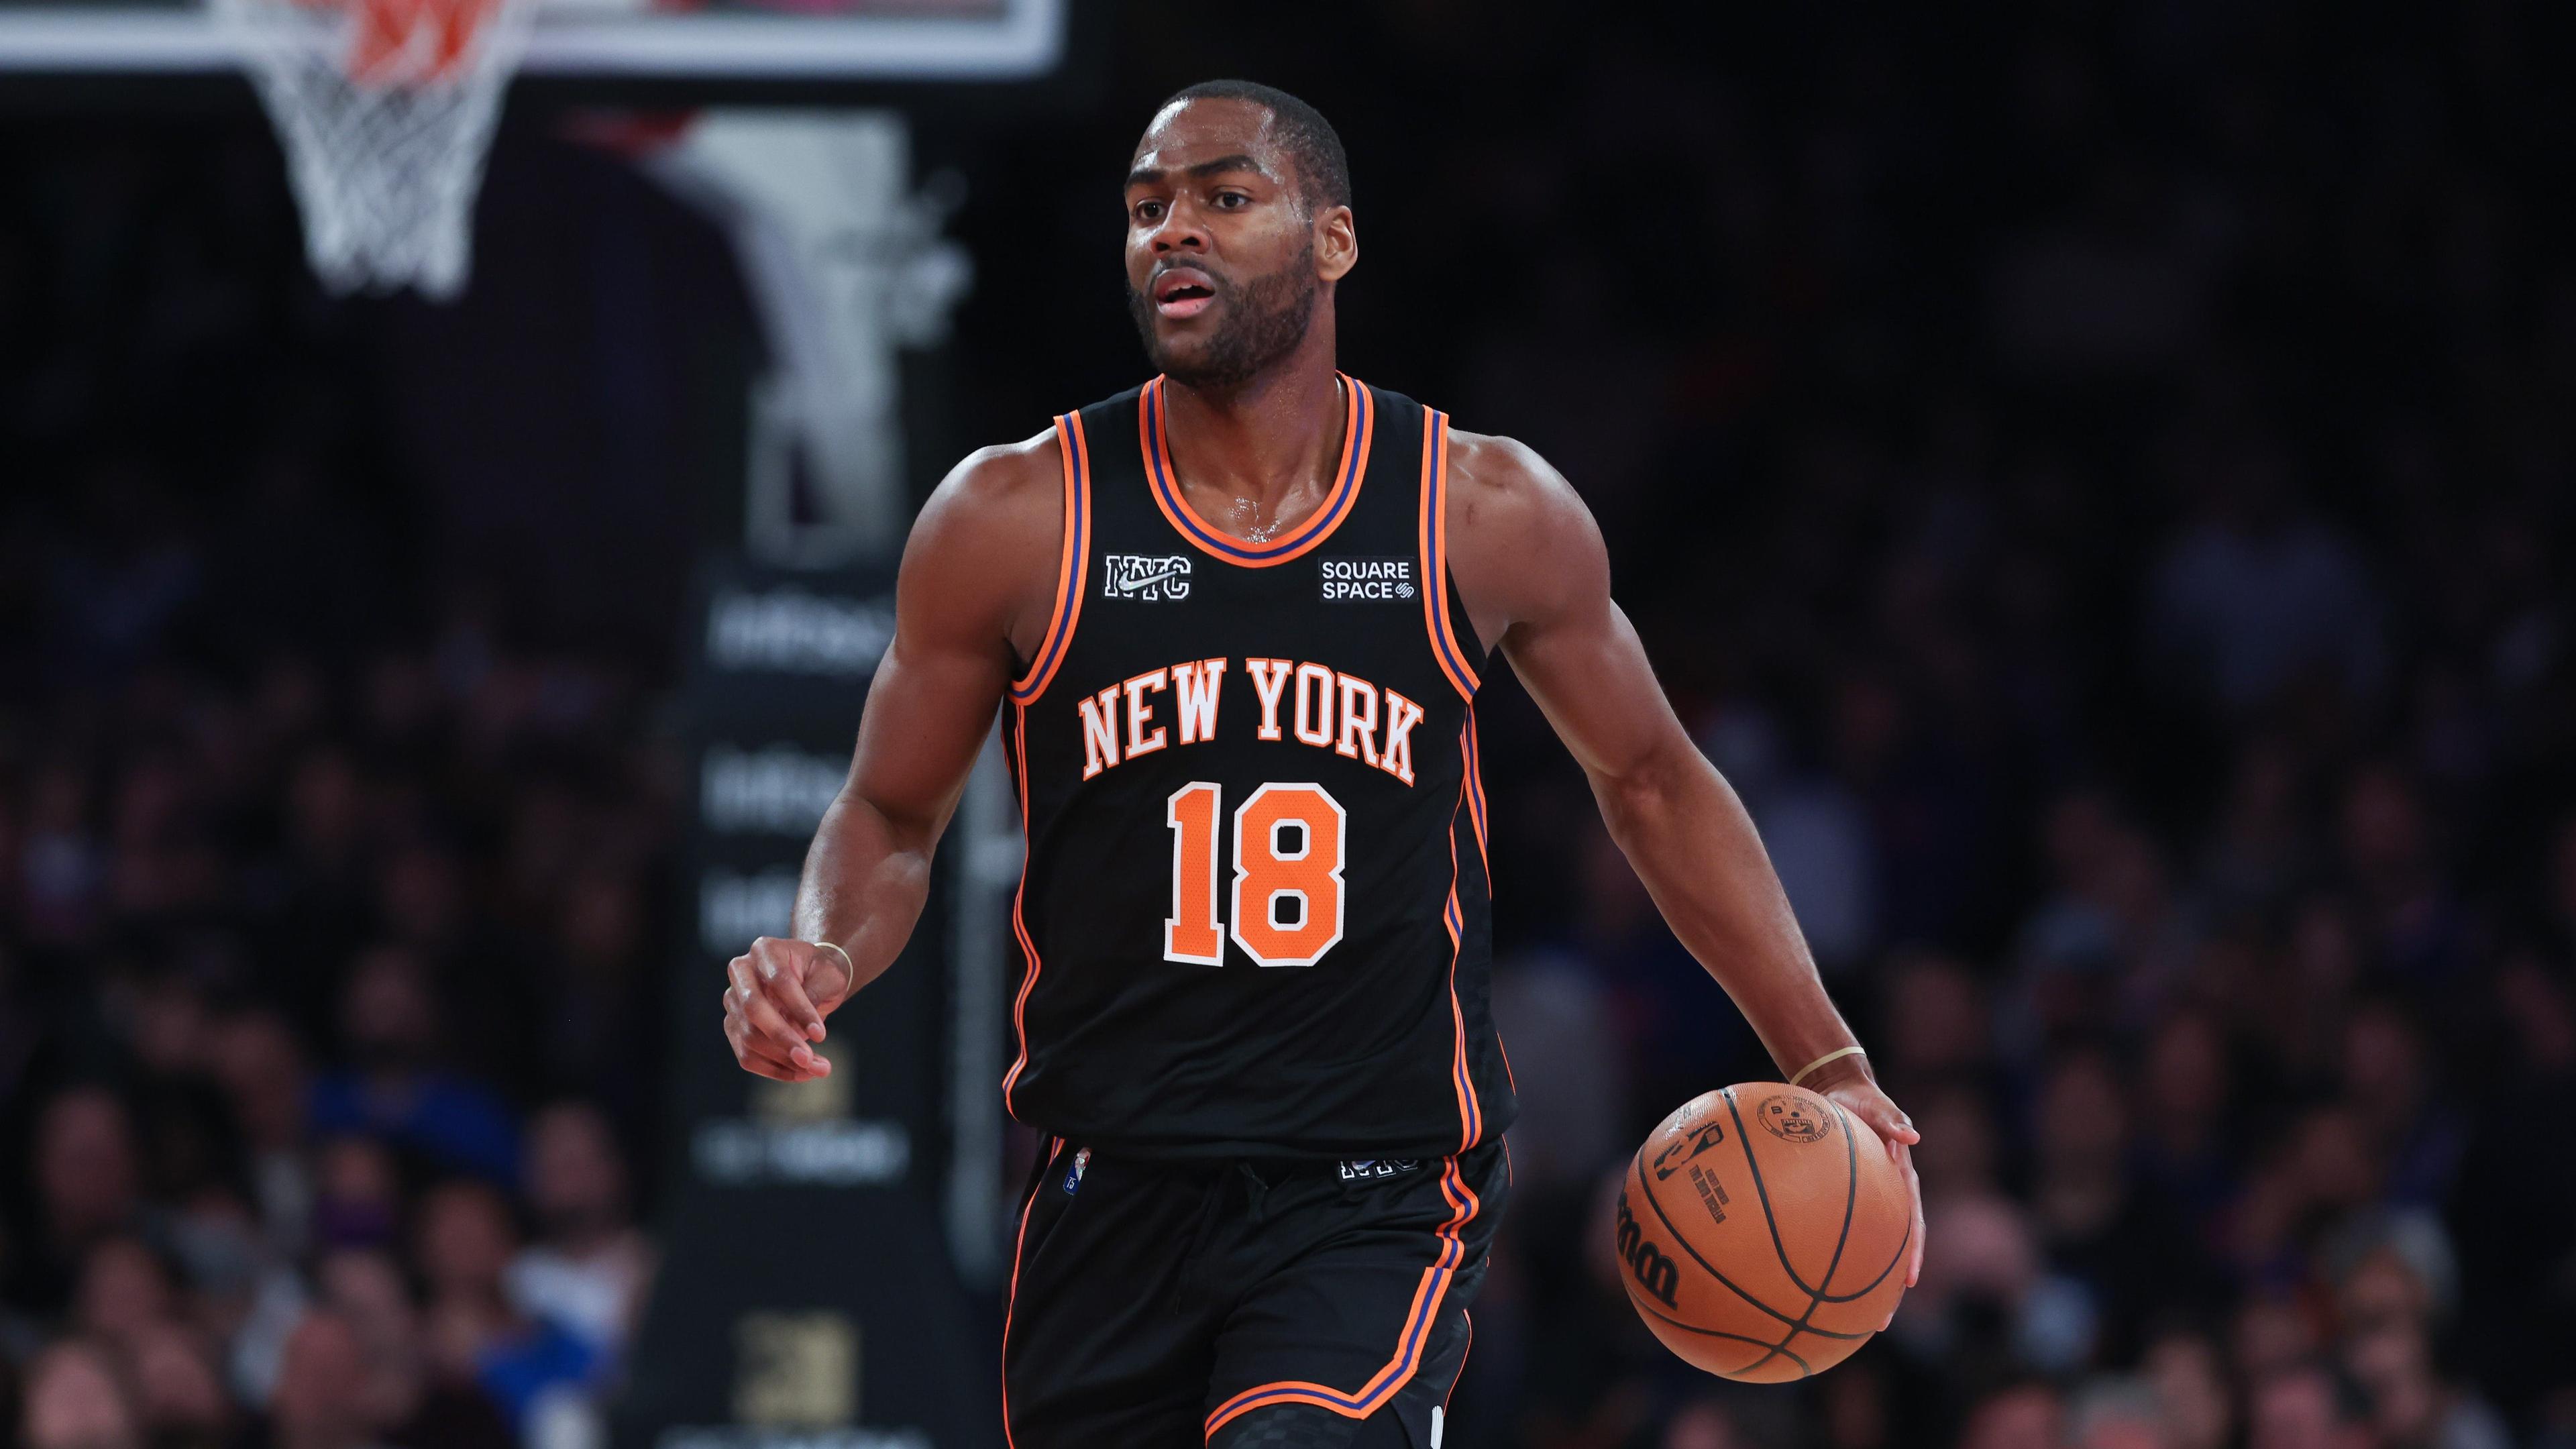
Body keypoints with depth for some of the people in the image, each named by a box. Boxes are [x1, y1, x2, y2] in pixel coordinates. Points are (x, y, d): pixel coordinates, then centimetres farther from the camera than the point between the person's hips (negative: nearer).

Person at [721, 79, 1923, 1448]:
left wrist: (1826, 1065, 7)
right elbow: (892, 817, 10)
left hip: (1380, 1194, -2)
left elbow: (1651, 782, 13)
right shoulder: (1013, 521, -2)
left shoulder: (1487, 517, -1)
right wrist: (825, 960, -13)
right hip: (1114, 1196, 2)